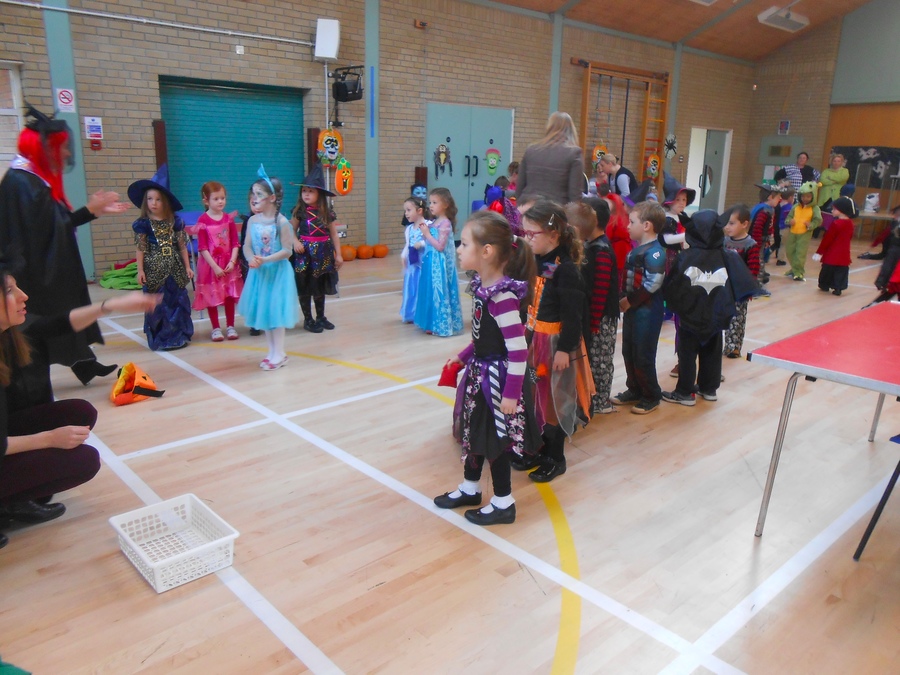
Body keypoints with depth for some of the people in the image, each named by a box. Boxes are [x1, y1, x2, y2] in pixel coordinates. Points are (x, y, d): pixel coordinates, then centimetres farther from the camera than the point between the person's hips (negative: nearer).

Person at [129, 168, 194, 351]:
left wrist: (187, 266, 5)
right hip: (154, 269, -2)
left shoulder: (175, 222, 2)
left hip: (174, 268, 2)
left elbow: (182, 246, 6)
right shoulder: (143, 224, -3)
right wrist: (140, 270, -5)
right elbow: (140, 249, -2)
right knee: (157, 304, 2)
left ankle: (179, 336, 20)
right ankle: (160, 339, 10)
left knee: (178, 301, 7)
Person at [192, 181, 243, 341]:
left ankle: (230, 326, 20)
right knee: (212, 297, 6)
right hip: (210, 265, -3)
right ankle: (216, 328, 17)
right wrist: (215, 266, -16)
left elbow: (235, 243, 0)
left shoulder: (229, 219, 1)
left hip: (228, 264, 3)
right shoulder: (203, 221, -10)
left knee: (230, 296, 9)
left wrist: (232, 262, -12)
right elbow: (202, 248, -11)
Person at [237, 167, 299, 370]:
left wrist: (265, 260, -24)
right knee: (263, 310, 11)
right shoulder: (252, 220, 1)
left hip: (277, 271, -6)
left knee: (275, 310, -1)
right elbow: (247, 246, 1)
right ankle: (272, 351, 24)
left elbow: (287, 250, -15)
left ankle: (279, 353, 11)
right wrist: (251, 259, -19)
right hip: (259, 272, 6)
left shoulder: (281, 222, -14)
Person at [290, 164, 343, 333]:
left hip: (323, 253, 2)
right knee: (305, 287, 3)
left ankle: (321, 317, 27)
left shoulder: (327, 213, 1)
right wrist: (295, 242, -19)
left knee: (321, 287, 14)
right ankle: (308, 319, 15)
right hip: (305, 253, -2)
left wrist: (338, 254, 2)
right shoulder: (299, 212, -4)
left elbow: (334, 234, 5)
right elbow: (292, 230, 1)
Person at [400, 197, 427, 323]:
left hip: (424, 262, -7)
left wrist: (422, 243, -27)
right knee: (411, 287, 14)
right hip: (412, 263, 7)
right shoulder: (409, 228, 10)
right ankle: (410, 314, 27)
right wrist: (403, 255, -3)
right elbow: (407, 245, 12)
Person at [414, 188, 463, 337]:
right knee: (431, 292, 13)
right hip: (431, 262, 9)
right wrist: (424, 232, -1)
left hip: (440, 264, -9)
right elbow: (429, 243, 12)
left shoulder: (445, 223, -14)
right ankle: (433, 323, 23)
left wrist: (427, 233, -16)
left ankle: (441, 325, 7)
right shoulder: (433, 222, 11)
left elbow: (440, 246, -21)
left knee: (440, 292, -2)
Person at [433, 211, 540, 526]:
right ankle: (469, 488, 42)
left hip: (498, 377, -9)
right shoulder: (482, 285, 0)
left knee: (495, 439, 7)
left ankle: (503, 503, 27)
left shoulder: (501, 295, -27)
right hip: (480, 372, 9)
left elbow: (518, 349, -26)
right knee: (474, 431, 22)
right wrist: (463, 356, 20)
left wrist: (512, 393, -23)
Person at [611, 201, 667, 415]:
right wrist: (623, 299, 2)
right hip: (632, 310, 9)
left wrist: (629, 301, -15)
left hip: (647, 312, -9)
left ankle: (651, 397, 15)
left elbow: (652, 285, -22)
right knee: (628, 352, 16)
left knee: (643, 356, 0)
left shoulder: (654, 252, -17)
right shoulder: (636, 249, 11)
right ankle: (634, 390, 30)